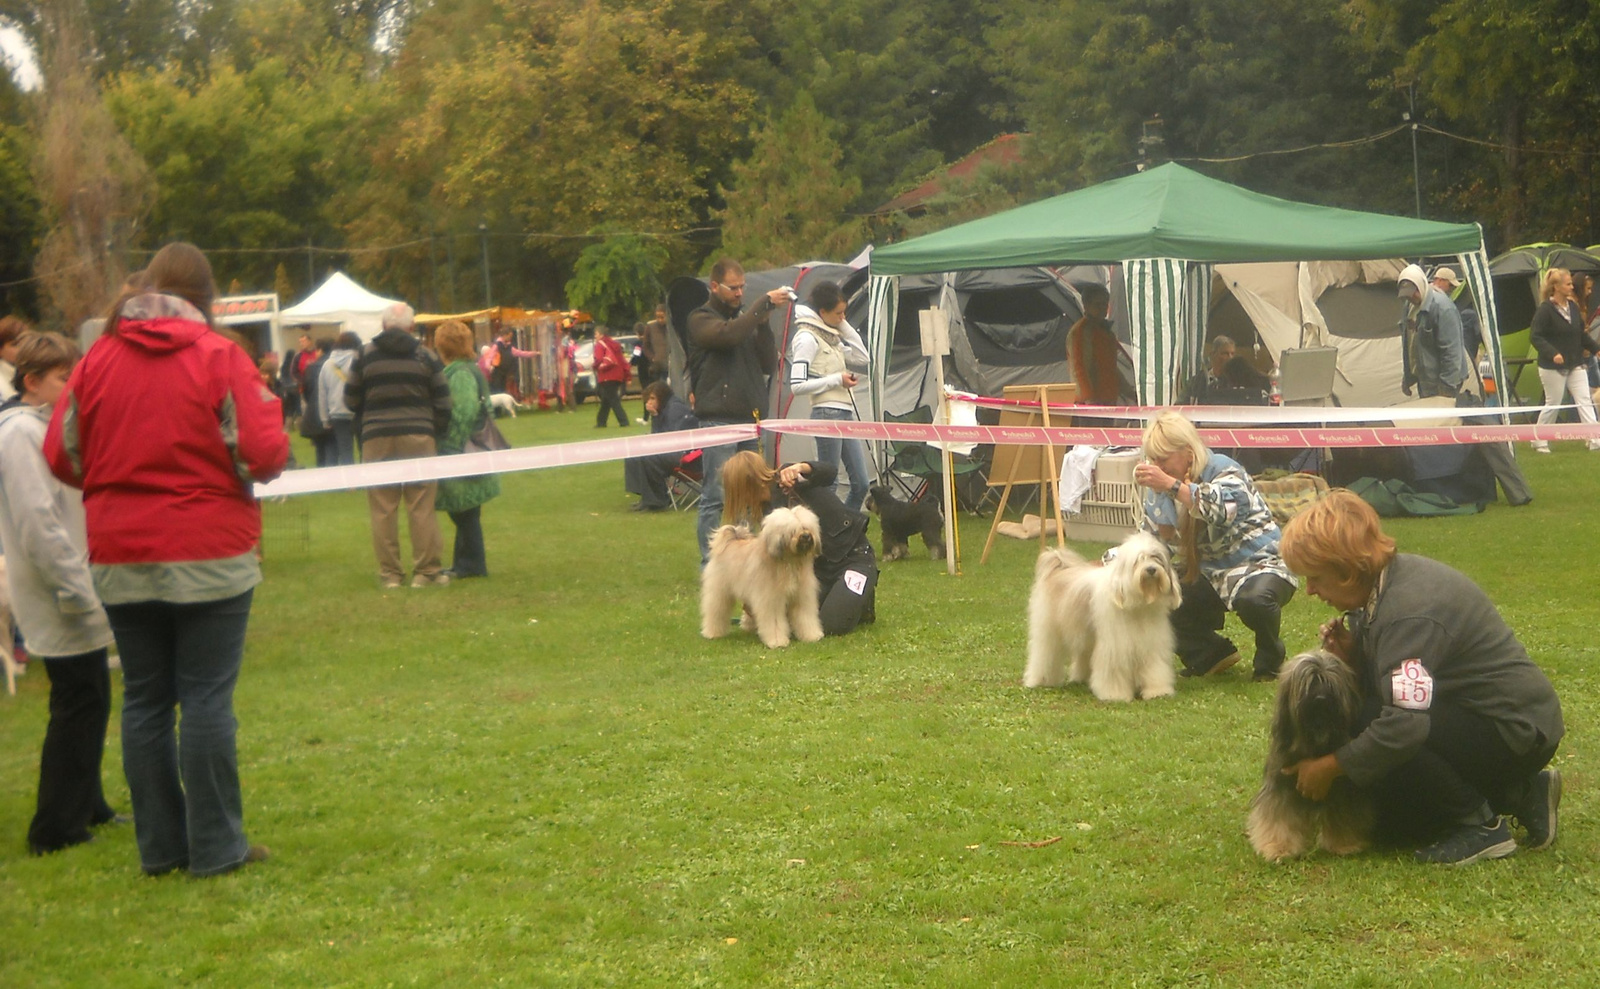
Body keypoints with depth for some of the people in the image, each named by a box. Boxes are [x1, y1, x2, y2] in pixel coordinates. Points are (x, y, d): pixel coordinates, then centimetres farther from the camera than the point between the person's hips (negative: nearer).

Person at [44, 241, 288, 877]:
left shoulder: (98, 359, 2)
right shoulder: (218, 356, -7)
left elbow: (61, 455, 4)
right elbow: (264, 455, -13)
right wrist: (270, 413, 8)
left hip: (120, 561, 3)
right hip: (208, 557, -3)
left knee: (144, 700, 11)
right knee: (207, 698, 1)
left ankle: (159, 846, 17)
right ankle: (216, 847, 5)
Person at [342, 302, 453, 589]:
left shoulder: (364, 356, 4)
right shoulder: (426, 356, 4)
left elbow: (351, 400, 10)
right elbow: (443, 402, 4)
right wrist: (437, 432, 16)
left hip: (376, 438, 0)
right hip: (419, 436, 0)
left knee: (383, 508, 3)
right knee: (422, 507, 2)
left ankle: (389, 573, 4)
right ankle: (427, 570, 3)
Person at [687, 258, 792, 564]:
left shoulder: (745, 318, 18)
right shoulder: (701, 319, 1)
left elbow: (769, 364, 11)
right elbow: (729, 334, -22)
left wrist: (763, 324, -2)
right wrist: (764, 304, -17)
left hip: (749, 418, 6)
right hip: (718, 420, -6)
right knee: (716, 497, -8)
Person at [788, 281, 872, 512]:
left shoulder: (832, 336, 15)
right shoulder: (807, 338, -11)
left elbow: (862, 358, 19)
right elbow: (797, 385, -18)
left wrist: (845, 326, 11)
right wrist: (837, 380, -14)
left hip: (846, 413, 9)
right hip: (827, 413, -9)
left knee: (862, 483, 7)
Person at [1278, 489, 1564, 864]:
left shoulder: (1410, 611, -29)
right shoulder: (1384, 582, 1)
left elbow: (1404, 724, -36)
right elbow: (1378, 684, 6)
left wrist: (1329, 766, -25)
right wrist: (1352, 657, -15)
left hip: (1517, 732, -10)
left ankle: (1480, 826, -12)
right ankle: (1517, 795, 15)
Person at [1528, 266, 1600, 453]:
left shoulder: (1572, 306, 6)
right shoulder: (1545, 309, -15)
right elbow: (1535, 336, -19)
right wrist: (1552, 353, -29)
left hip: (1575, 364, 6)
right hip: (1553, 367, -6)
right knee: (1552, 404, 3)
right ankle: (1539, 441, 19)